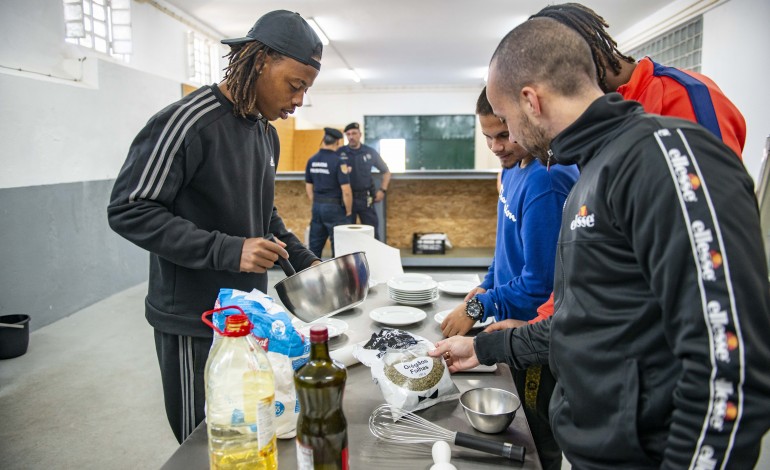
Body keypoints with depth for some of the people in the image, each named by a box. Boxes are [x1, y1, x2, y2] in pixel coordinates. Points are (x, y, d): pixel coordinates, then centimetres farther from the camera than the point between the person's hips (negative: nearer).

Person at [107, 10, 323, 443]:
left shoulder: (267, 133, 9)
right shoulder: (188, 123, -17)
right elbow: (130, 211, -19)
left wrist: (304, 261, 9)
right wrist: (227, 251, -26)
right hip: (194, 322, -7)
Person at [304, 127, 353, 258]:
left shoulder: (311, 160, 5)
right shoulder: (339, 161, -14)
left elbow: (309, 187, 12)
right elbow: (346, 191, -17)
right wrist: (348, 211, -4)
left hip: (317, 207, 6)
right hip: (334, 207, -6)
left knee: (314, 245, 13)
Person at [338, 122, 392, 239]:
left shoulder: (370, 152, 3)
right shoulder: (340, 153, -1)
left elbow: (386, 172, 13)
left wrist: (382, 190, 4)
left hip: (366, 199, 1)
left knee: (373, 233, 5)